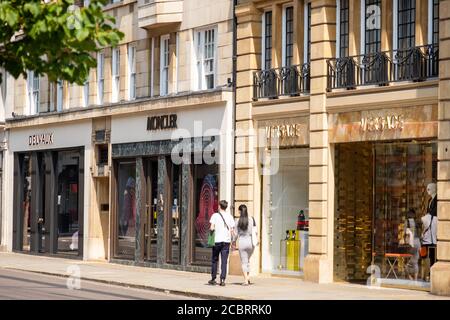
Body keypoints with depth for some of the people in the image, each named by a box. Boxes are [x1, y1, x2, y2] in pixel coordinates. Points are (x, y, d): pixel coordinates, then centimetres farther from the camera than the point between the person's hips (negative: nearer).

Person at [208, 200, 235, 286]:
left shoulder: (215, 215, -3)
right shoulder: (230, 217, 5)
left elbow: (212, 228, -11)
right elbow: (232, 230, 3)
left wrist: (211, 229, 11)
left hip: (217, 240, -2)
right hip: (226, 241, 2)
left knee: (215, 260, 12)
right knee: (224, 261, 1)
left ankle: (213, 279, 17)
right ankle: (222, 279, -8)